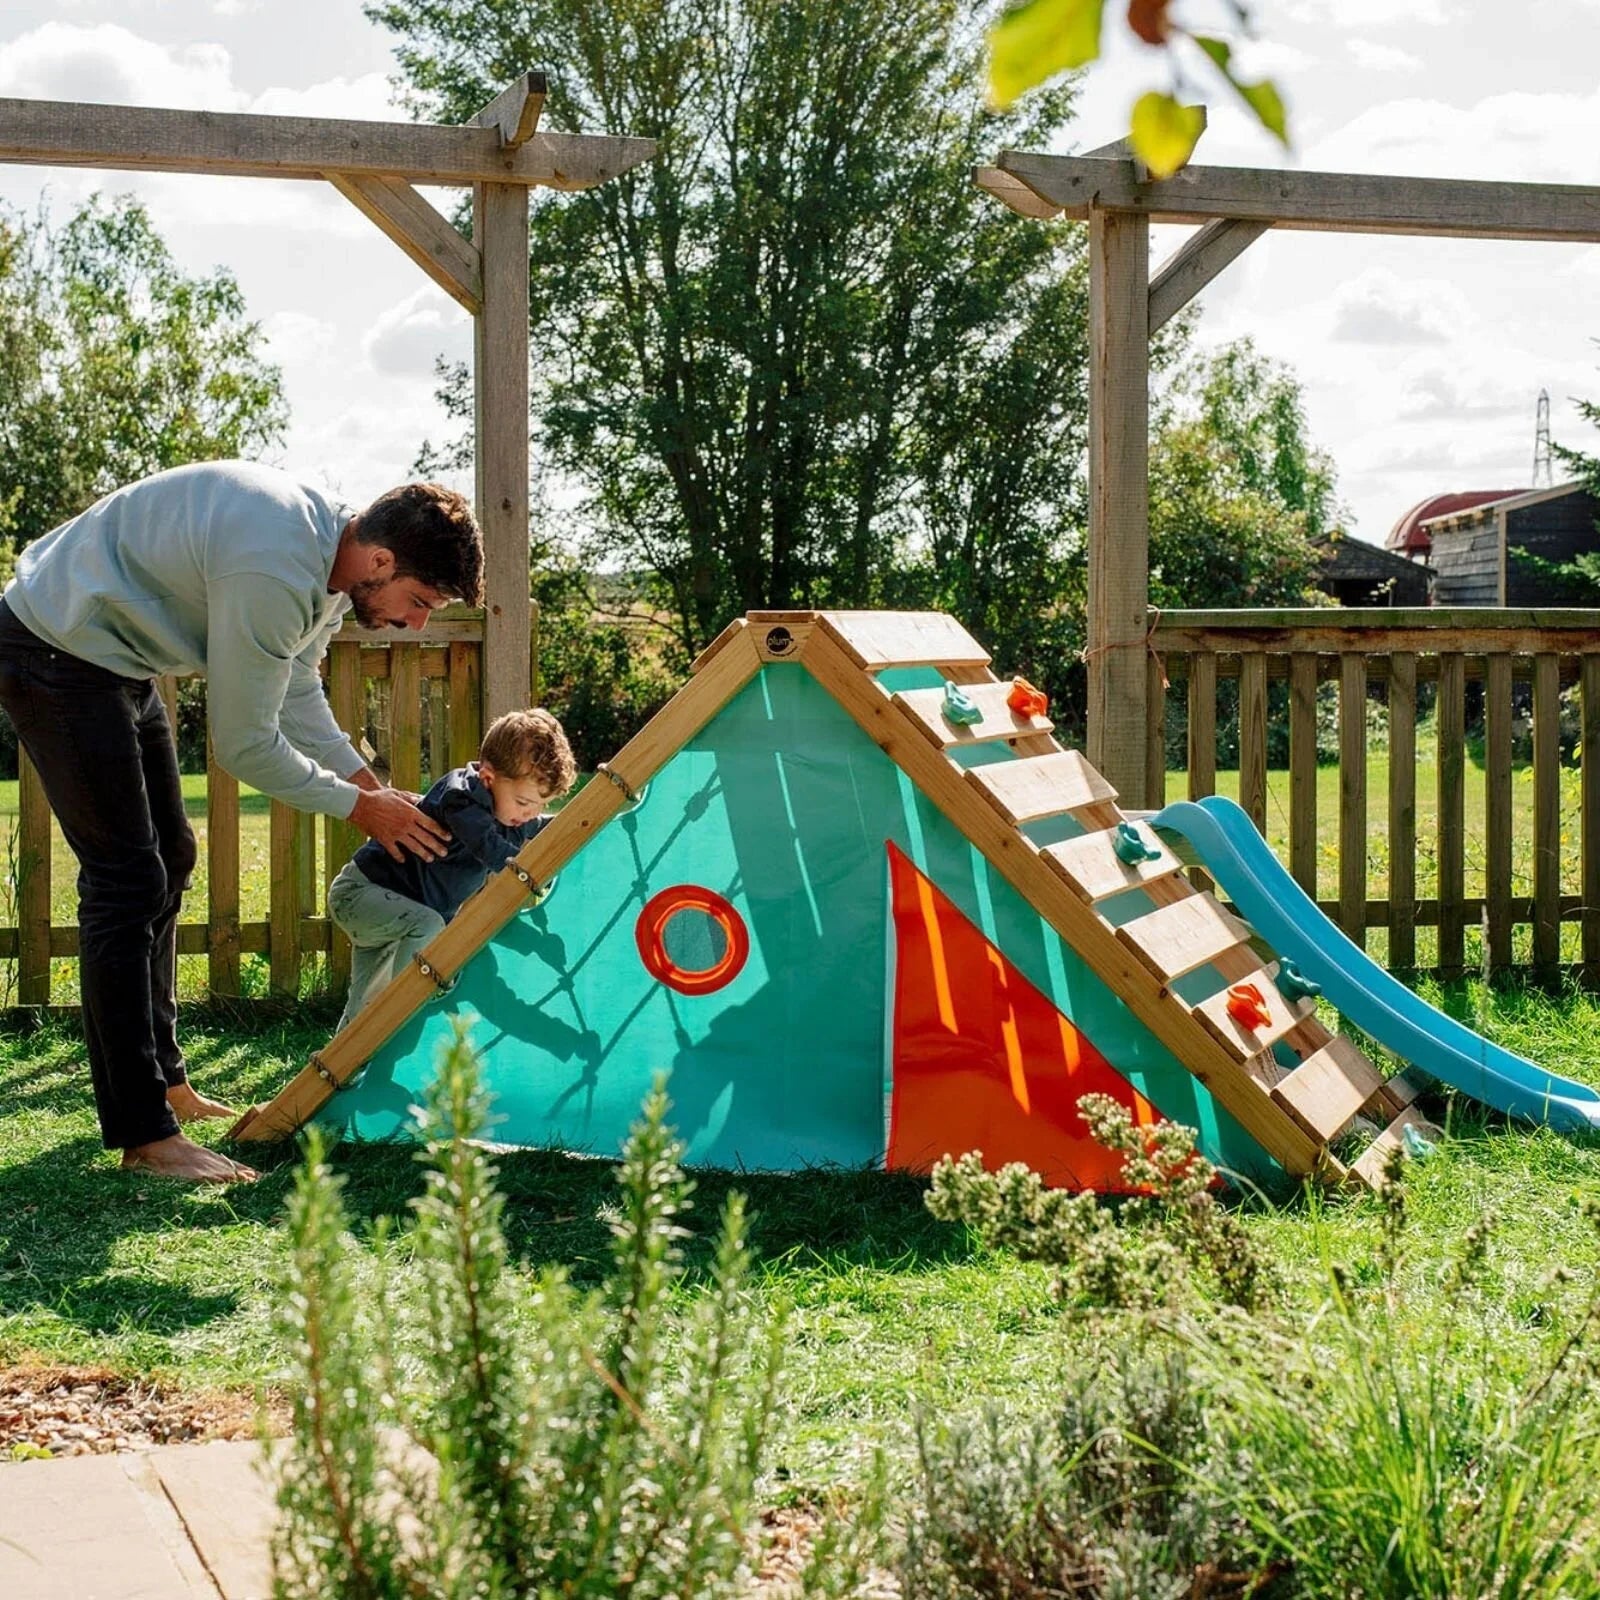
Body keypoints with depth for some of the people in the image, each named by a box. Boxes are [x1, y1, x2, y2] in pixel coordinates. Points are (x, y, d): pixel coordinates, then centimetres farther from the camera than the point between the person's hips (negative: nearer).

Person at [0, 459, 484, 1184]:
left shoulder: (327, 541, 0)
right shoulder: (274, 573, -32)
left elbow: (297, 693, 13)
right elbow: (244, 744, -21)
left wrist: (369, 783, 4)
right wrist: (356, 805, -9)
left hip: (117, 660, 11)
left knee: (167, 859, 16)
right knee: (126, 882, -12)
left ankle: (161, 1078, 29)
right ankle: (143, 1133, -8)